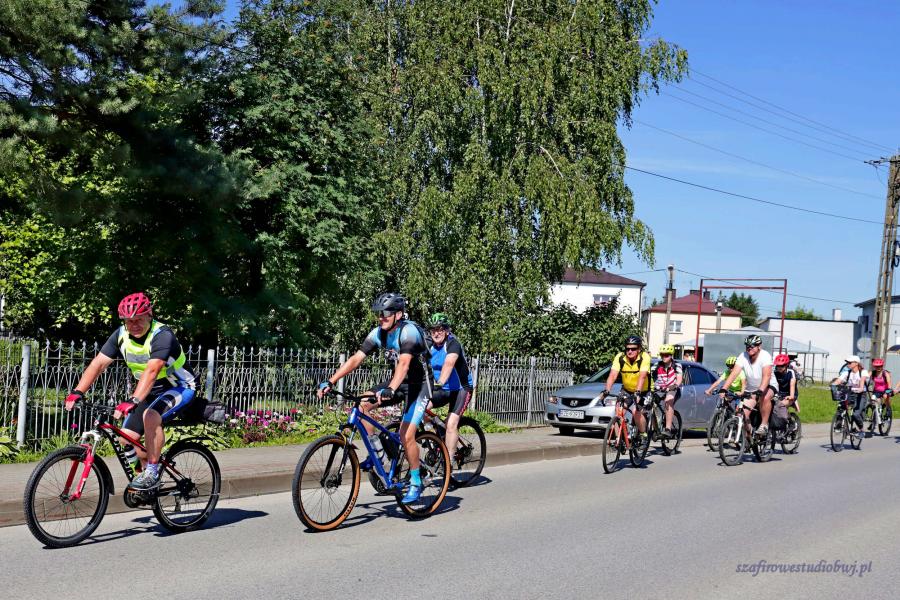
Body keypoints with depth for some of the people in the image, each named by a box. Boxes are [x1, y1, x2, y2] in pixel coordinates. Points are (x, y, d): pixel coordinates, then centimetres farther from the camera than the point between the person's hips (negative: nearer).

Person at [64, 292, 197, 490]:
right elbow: (98, 363, -13)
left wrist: (133, 401, -52)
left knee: (150, 416, -34)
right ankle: (145, 474, 22)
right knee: (127, 438, -3)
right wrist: (78, 392, -26)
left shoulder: (162, 335, -27)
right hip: (151, 392, 7)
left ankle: (152, 473, -22)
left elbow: (151, 371, -41)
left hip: (179, 387, -7)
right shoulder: (121, 335, -8)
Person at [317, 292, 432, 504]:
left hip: (419, 385, -7)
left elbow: (404, 363, -41)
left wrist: (390, 389, -56)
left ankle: (415, 483, 2)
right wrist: (330, 381, -23)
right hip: (398, 382, 7)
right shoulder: (378, 334, -6)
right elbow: (356, 359, -13)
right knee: (361, 405, -13)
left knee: (406, 435, -16)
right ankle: (377, 449, 3)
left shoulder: (409, 331, -26)